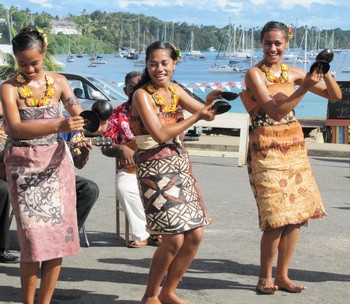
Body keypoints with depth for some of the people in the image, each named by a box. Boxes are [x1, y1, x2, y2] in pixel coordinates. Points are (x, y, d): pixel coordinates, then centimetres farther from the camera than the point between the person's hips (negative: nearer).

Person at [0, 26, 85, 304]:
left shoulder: (58, 82, 5)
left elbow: (79, 114, -2)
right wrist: (58, 126, -35)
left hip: (56, 161, 4)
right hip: (23, 165, -3)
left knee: (58, 233, 2)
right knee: (33, 237, -6)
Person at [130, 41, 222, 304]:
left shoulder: (174, 90, 10)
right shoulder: (142, 95, -11)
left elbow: (203, 111, 10)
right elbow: (160, 135, -19)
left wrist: (210, 101, -12)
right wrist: (196, 117, -20)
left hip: (180, 164, 7)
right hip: (155, 168, -7)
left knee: (195, 235, 5)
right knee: (174, 240, -10)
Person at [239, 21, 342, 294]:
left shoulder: (293, 73, 9)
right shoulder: (255, 74, -7)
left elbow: (335, 96, 10)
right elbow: (275, 112, -18)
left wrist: (325, 73, -8)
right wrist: (305, 87, -25)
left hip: (295, 148, 6)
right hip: (267, 149, -6)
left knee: (297, 215, 4)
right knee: (277, 219, -10)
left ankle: (282, 276, 15)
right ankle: (265, 278, 7)